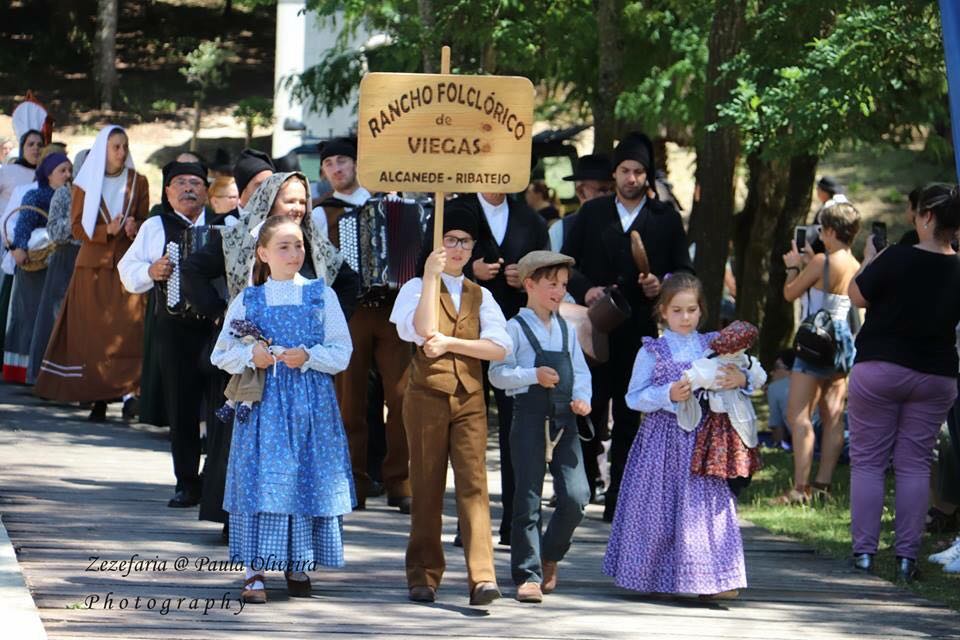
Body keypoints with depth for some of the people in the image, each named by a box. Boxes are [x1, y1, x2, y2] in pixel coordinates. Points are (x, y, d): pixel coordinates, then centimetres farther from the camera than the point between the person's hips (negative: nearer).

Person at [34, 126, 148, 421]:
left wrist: (135, 227, -11)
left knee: (129, 329, -10)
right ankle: (97, 398, -1)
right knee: (94, 332, -4)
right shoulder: (86, 183, 5)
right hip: (94, 265, -1)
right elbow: (77, 225, 1)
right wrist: (107, 231, -15)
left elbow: (145, 220, 12)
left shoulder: (137, 182, 9)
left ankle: (129, 390, -10)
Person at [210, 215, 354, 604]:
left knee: (308, 479, 1)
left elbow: (342, 352, 3)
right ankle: (255, 572, -4)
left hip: (311, 401, 0)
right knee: (260, 480, -6)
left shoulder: (321, 295, 6)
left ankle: (299, 566, 15)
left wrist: (308, 357, -14)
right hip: (264, 402, 0)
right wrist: (250, 356, -11)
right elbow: (222, 354, 8)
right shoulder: (247, 301, 7)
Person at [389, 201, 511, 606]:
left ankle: (482, 576, -15)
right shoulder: (417, 288, 5)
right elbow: (424, 330, -16)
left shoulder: (480, 296, 13)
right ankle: (423, 575, 10)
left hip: (469, 398, 2)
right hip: (427, 396, -2)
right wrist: (432, 277, -16)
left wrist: (450, 343, -11)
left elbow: (500, 347, -2)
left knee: (474, 483, -8)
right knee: (427, 486, 2)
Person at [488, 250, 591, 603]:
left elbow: (580, 371, 16)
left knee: (576, 496, -6)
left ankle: (550, 556, 18)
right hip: (530, 416, -4)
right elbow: (498, 373, -7)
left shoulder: (566, 330, 15)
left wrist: (582, 397, -3)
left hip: (564, 418, 5)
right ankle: (528, 574, 4)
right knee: (528, 498, -2)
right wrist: (534, 375, -18)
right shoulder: (516, 328, -2)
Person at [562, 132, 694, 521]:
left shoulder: (666, 219, 7)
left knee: (629, 419, 2)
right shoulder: (592, 213, 10)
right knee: (588, 412, -1)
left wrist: (662, 286, -13)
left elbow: (685, 272, 8)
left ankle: (617, 500, 7)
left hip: (640, 332, 0)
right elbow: (567, 263, 9)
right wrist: (584, 289, -9)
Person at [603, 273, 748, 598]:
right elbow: (634, 397, -1)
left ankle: (712, 578, -3)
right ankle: (658, 577, 12)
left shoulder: (713, 346, 8)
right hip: (663, 441, -1)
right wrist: (668, 395, -16)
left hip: (703, 438, 1)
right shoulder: (652, 352, 2)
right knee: (660, 509, 1)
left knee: (705, 506, -4)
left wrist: (740, 378, -14)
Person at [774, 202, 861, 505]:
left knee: (798, 415, -7)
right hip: (844, 341, 8)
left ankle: (800, 488, -13)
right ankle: (822, 485, 10)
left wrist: (793, 266, 13)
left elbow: (790, 293, -4)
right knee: (833, 416, 8)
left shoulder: (822, 262, -14)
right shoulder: (856, 267, 7)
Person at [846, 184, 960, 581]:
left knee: (868, 461, 6)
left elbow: (858, 296, -4)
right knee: (915, 463, 9)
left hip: (879, 369, -3)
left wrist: (869, 260, 9)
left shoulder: (897, 259, -17)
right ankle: (907, 556, 4)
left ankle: (864, 551, 2)